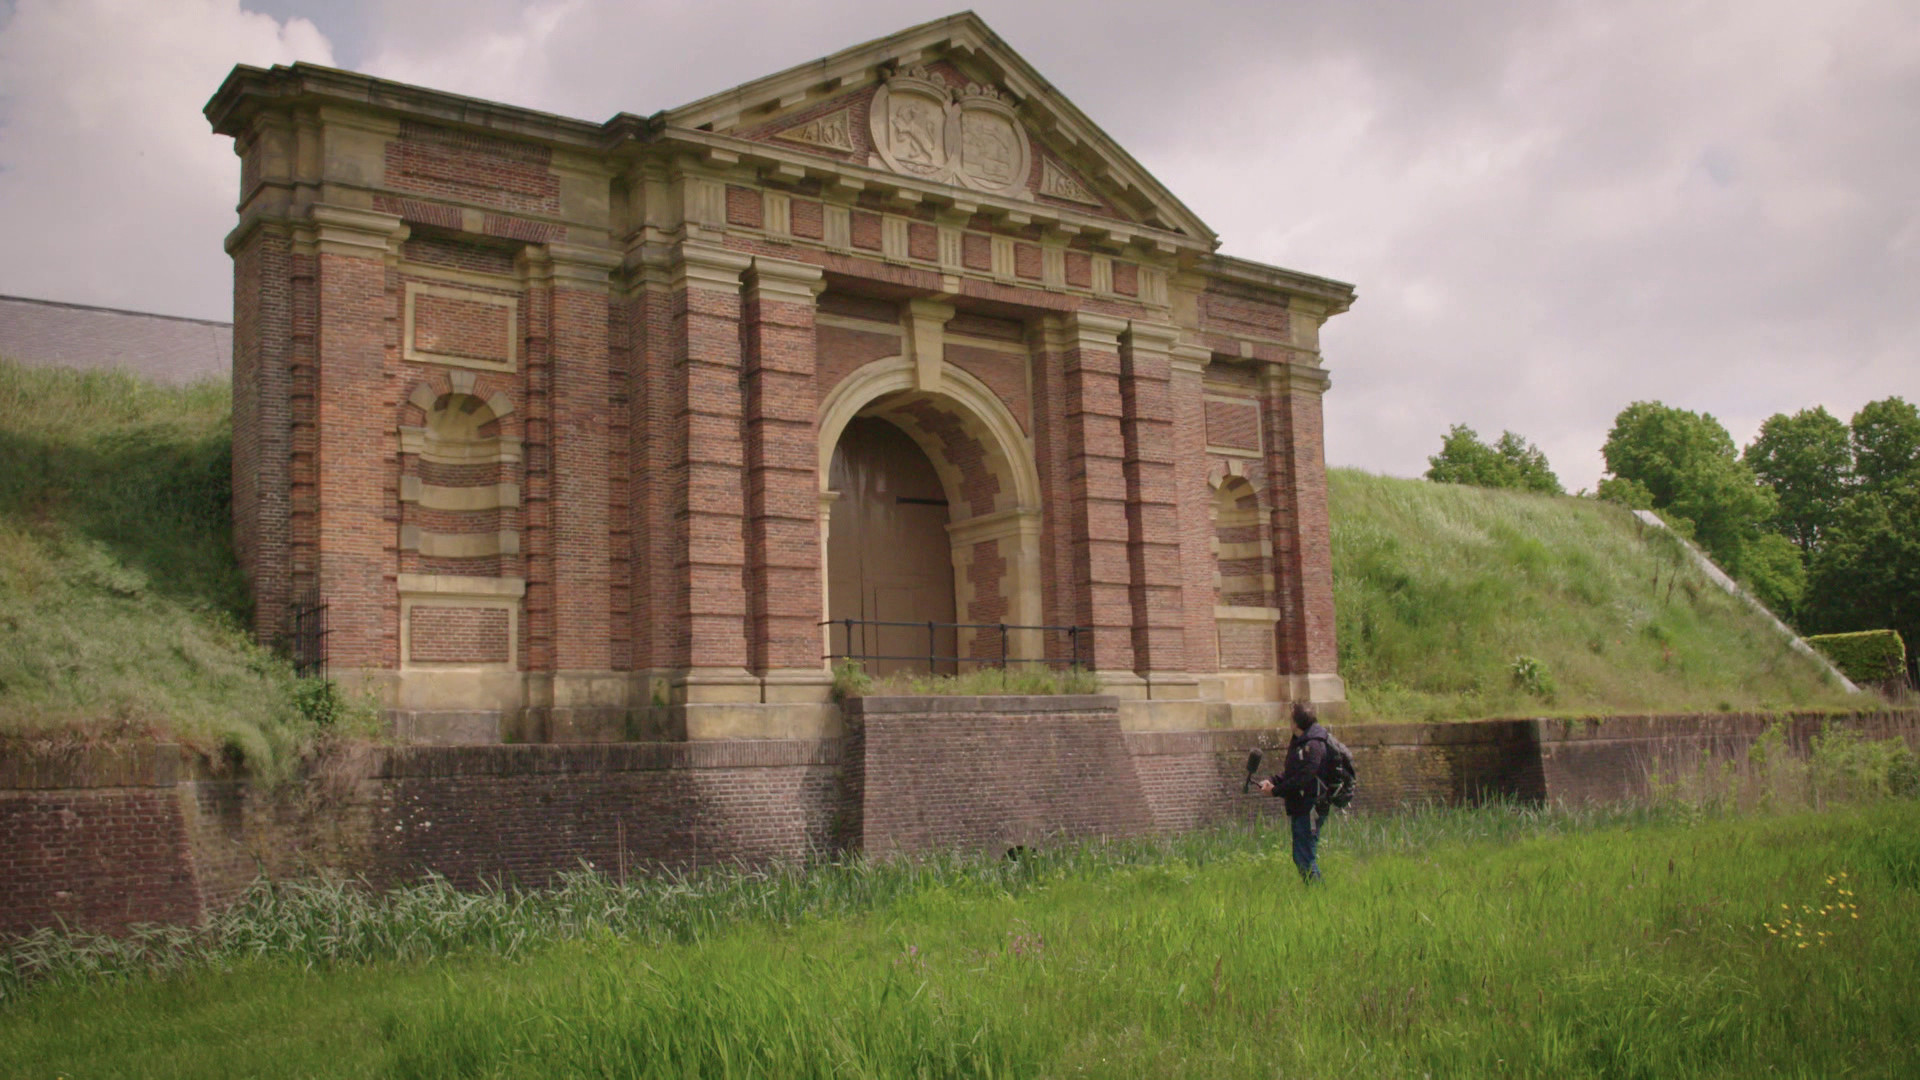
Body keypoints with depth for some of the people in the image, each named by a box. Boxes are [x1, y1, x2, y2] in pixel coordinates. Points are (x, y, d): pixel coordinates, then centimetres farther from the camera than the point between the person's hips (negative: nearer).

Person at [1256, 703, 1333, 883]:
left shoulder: (1313, 746, -18)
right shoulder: (1299, 742, 14)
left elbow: (1303, 778, -23)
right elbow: (1290, 772, 19)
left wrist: (1276, 790, -15)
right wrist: (1271, 780, 3)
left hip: (1310, 810, -10)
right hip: (1299, 809, 10)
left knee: (1305, 859, -8)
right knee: (1300, 857, 15)